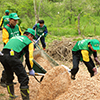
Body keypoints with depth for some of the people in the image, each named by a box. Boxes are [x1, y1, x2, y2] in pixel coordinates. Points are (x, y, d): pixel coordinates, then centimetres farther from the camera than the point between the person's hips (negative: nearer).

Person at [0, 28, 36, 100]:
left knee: (9, 77, 26)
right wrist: (31, 69, 20)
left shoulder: (14, 37, 34)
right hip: (12, 56, -7)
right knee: (24, 79, 0)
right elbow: (29, 57, 9)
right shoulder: (29, 42, 15)